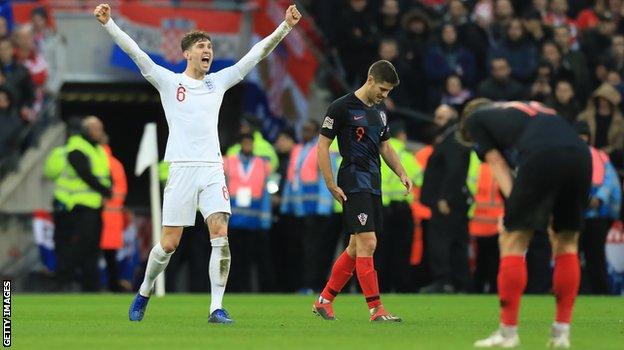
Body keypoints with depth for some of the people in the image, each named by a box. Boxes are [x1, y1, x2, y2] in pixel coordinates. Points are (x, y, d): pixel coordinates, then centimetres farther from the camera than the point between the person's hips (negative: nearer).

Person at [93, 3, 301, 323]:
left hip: (212, 169, 3)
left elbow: (257, 53, 13)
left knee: (220, 235, -13)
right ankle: (144, 293, 23)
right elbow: (135, 52, -3)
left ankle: (216, 308, -10)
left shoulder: (218, 81, 14)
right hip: (181, 169, -3)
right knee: (169, 244, -2)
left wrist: (285, 26, 6)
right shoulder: (168, 81, 5)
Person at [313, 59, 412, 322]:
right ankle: (376, 309, -13)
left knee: (356, 248, 10)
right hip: (354, 185, -9)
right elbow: (322, 145, -8)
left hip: (373, 185, 9)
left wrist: (401, 173, 10)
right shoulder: (342, 107, -9)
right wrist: (331, 185, -12)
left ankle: (324, 301, 21)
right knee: (367, 243, -13)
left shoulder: (379, 111, 15)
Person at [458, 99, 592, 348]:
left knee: (512, 241, 4)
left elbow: (498, 164, 14)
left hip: (542, 159, -5)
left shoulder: (475, 119, 26)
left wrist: (513, 202, 6)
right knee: (567, 243, 18)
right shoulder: (530, 107, 41)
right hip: (581, 155, 5)